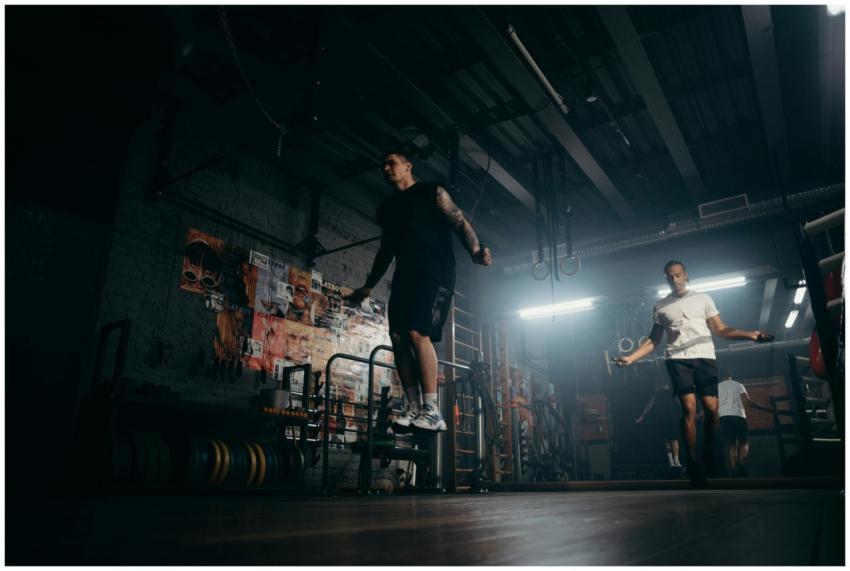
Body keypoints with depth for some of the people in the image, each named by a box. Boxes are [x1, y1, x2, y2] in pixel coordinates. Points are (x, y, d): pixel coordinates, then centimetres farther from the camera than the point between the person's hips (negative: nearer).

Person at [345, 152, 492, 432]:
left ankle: (432, 411, -18)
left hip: (435, 273, -6)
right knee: (398, 337, -7)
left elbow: (459, 223, -3)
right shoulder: (387, 208, 24)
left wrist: (476, 250, -23)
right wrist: (368, 286, 30)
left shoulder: (432, 192, 7)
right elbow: (386, 250, 30)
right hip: (405, 276, 6)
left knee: (417, 333, -21)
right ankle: (414, 407, -3)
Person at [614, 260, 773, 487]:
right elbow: (653, 341, 14)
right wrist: (631, 357, 1)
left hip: (705, 357, 1)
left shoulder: (703, 298, 15)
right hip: (678, 360, -1)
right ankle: (692, 462, -7)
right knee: (689, 408, -12)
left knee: (711, 408, -8)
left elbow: (720, 330, 10)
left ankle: (710, 455, 13)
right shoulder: (660, 307, 15)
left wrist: (750, 335, -6)